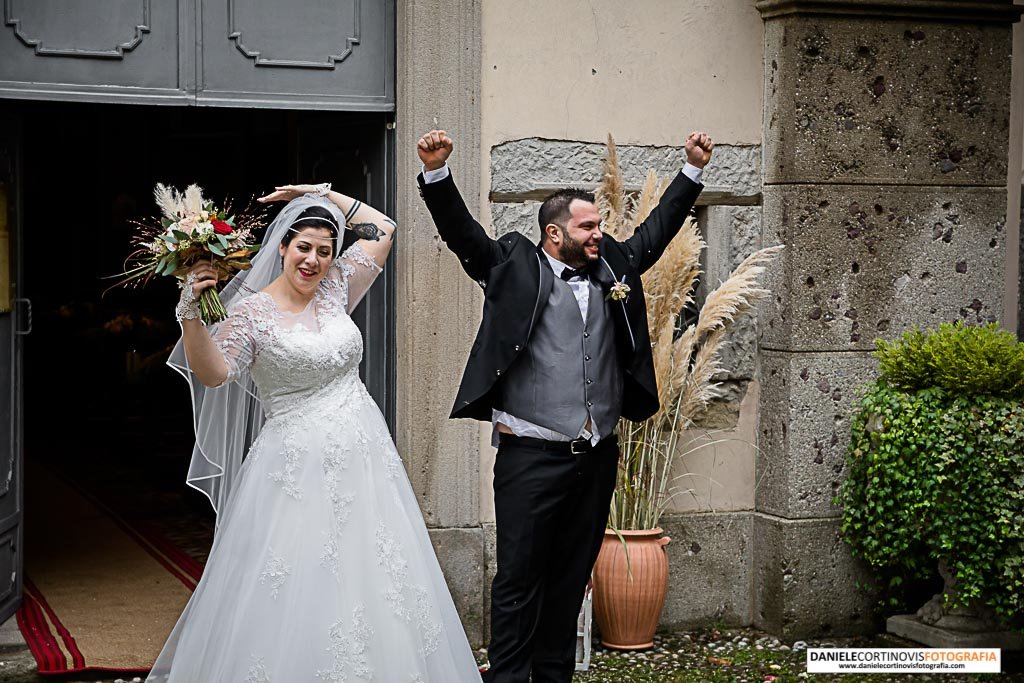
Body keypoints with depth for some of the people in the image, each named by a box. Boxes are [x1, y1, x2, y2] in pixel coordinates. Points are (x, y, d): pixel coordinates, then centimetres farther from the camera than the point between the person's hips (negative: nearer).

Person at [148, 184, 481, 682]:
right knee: (290, 599, -5)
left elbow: (382, 229, 17)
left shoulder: (335, 289, 9)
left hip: (363, 460, 5)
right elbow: (213, 373, -18)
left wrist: (324, 196, 12)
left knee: (370, 588, 7)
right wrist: (192, 312, -30)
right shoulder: (251, 312, -5)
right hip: (297, 468, -5)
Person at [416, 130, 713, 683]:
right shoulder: (514, 267, -1)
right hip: (531, 455, -5)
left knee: (571, 576, 13)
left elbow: (656, 230, 23)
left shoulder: (614, 267, 13)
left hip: (597, 456, 5)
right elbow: (461, 231, -8)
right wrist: (436, 171, -22)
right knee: (519, 579, -2)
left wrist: (693, 169, 22)